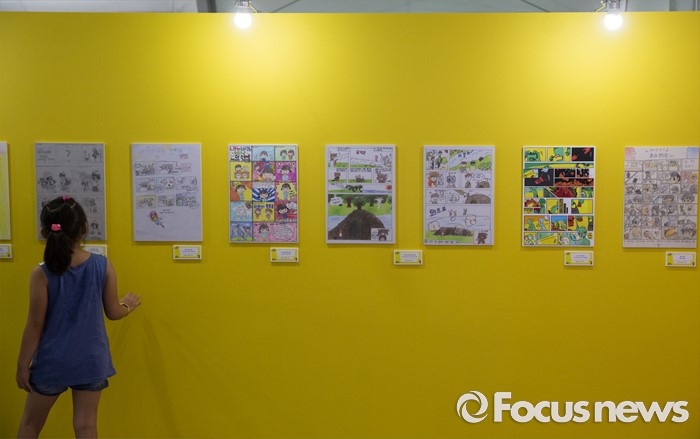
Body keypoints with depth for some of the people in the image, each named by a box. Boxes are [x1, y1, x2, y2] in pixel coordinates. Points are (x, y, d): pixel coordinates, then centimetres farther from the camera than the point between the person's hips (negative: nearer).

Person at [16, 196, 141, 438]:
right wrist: (128, 305, 23)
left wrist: (22, 364, 1)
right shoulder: (104, 266, -9)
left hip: (52, 362, -1)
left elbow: (35, 325, -11)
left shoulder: (42, 273, -15)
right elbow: (112, 312, 0)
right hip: (91, 361, 1)